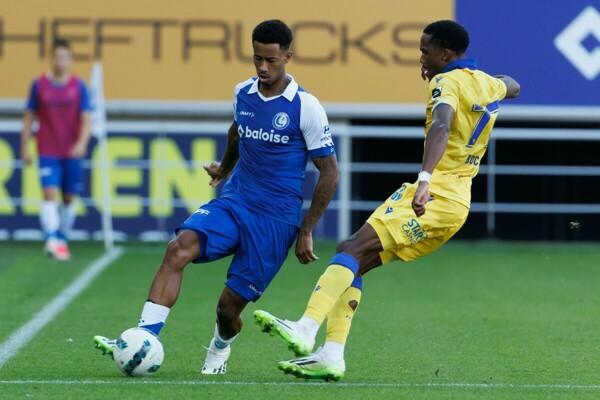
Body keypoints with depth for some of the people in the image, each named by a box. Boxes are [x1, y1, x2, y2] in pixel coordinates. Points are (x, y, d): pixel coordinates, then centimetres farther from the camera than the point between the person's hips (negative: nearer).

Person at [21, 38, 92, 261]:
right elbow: (28, 118, 6)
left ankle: (62, 240, 24)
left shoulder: (79, 87, 0)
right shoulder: (39, 85, 0)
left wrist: (82, 142, -22)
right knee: (50, 193, -16)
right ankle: (52, 240, -26)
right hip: (48, 151, -1)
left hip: (72, 152, 1)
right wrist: (25, 148, 4)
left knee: (70, 198, 8)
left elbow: (86, 119, -5)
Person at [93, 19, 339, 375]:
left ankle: (220, 349, 34)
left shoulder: (306, 107, -11)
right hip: (234, 201, 4)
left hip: (276, 218, -4)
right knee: (179, 249, -25)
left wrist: (306, 231, -5)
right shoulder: (242, 94, 4)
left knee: (230, 304, -3)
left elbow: (330, 172, -5)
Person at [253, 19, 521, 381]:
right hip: (454, 201, 9)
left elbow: (441, 126, -29)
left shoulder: (448, 82, -8)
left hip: (436, 197, -9)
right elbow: (512, 87, 45)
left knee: (354, 250, -24)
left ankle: (305, 330, -40)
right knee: (352, 263, 5)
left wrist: (425, 179, -43)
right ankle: (331, 356, -5)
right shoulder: (487, 83, 19)